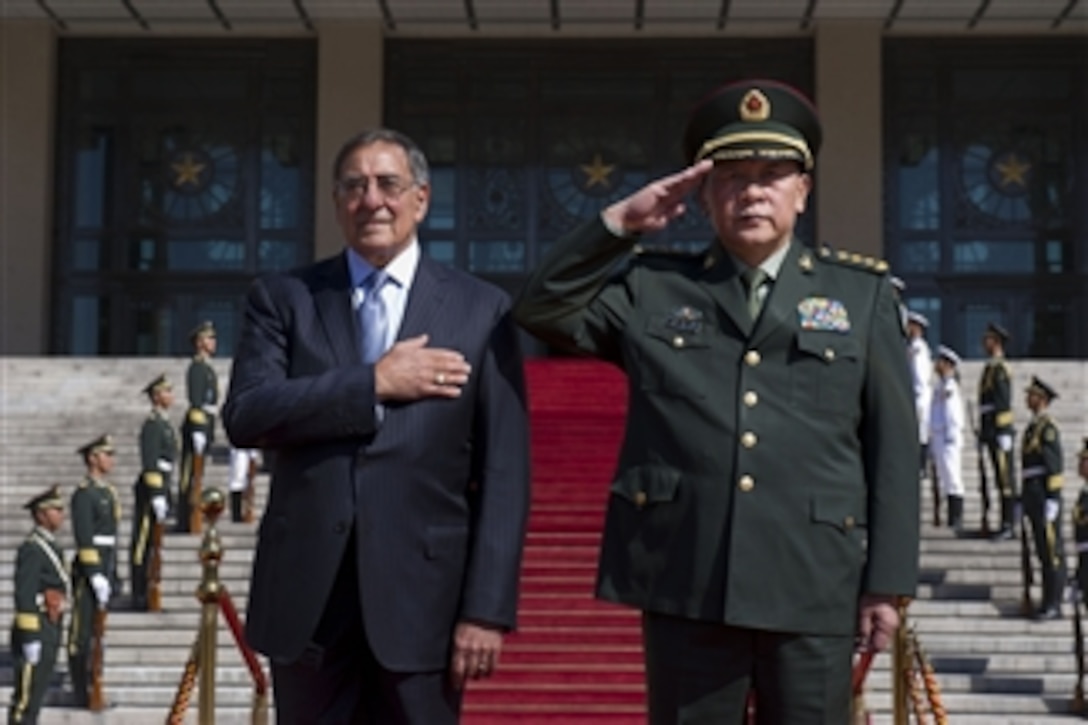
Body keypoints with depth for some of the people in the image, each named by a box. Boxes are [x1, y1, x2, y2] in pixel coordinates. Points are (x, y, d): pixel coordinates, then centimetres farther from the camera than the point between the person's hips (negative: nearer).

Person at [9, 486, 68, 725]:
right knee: (26, 694, -5)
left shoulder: (51, 546, 15)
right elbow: (24, 596, -21)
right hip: (36, 632, -10)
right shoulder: (31, 548, -16)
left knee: (37, 692, 14)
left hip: (49, 632, 10)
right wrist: (30, 638, -23)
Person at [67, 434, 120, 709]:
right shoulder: (84, 493, -11)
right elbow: (85, 540, -17)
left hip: (105, 572, 8)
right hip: (89, 573, -8)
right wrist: (96, 577, -21)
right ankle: (81, 695, 0)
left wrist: (113, 577, 17)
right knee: (82, 634, -3)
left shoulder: (108, 491, 16)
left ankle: (92, 690, 17)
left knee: (97, 632, 11)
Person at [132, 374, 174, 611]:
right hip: (151, 488, -10)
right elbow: (149, 463, -20)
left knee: (151, 542, 12)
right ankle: (139, 598, -5)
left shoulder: (164, 423, 18)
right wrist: (157, 496, -23)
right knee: (143, 542, -6)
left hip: (160, 487, 10)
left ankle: (144, 595, 17)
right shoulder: (152, 423, -13)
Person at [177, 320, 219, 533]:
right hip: (198, 423, -10)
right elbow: (196, 401, -18)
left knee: (195, 474, 11)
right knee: (191, 474, -8)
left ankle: (187, 519, 15)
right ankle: (185, 521, -8)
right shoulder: (197, 367, -11)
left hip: (205, 425, 10)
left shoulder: (207, 367, 20)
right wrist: (198, 429, -23)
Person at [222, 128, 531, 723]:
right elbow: (244, 416, -8)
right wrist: (374, 383, -13)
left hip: (422, 592, -1)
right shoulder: (283, 298, 8)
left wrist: (487, 607, -7)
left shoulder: (481, 310, 4)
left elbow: (503, 473, -1)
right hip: (308, 594, 1)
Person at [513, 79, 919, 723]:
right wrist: (621, 222, -1)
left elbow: (893, 445, 5)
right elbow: (542, 309, 5)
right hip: (685, 585, 1)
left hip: (814, 587, 0)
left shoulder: (863, 295, 9)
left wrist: (888, 581, 0)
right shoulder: (653, 290, 12)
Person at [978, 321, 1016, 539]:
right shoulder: (989, 368, 18)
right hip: (991, 432, 10)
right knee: (1002, 480, 10)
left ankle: (1009, 525, -6)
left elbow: (1004, 404, -17)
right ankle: (1007, 524, 13)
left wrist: (1004, 434, -21)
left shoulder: (1001, 369, -11)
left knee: (1005, 478, -7)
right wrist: (984, 432, 21)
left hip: (1000, 431, -10)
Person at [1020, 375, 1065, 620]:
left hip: (1046, 496, -10)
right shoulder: (1032, 427, 17)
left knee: (1051, 551, -5)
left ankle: (1054, 605, -3)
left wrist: (1052, 501, -20)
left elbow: (1055, 467, -16)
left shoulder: (1048, 428, -12)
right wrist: (1027, 500, 21)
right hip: (1033, 496, 10)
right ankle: (1049, 602, 15)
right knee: (1043, 551, 11)